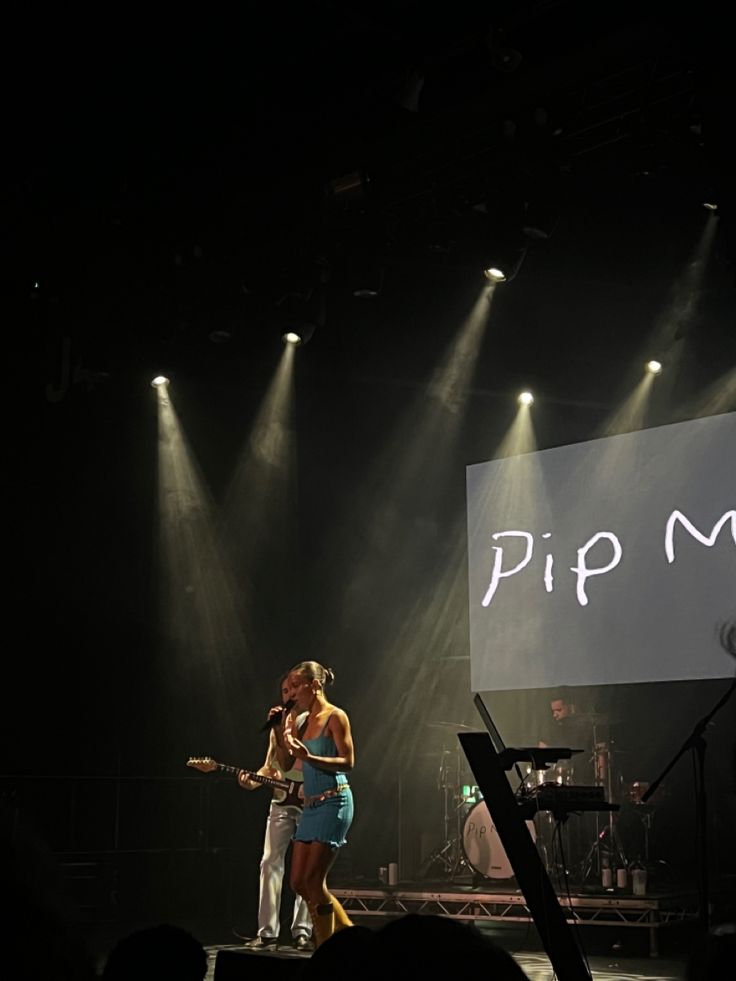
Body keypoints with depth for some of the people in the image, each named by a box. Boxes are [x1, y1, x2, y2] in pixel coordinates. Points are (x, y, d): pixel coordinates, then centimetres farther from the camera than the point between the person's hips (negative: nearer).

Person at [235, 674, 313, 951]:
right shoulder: (278, 724, 15)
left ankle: (301, 931, 4)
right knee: (271, 862, -4)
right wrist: (252, 781, -6)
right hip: (282, 799, 5)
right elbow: (271, 766, 14)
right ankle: (267, 931, -3)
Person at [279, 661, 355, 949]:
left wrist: (309, 757, -25)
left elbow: (348, 762, -15)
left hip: (334, 802, -9)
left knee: (313, 881, -10)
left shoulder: (335, 717, -8)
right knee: (299, 882, 7)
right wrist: (280, 732, 2)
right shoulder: (304, 721, 15)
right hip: (311, 806, 9)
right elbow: (286, 764, 15)